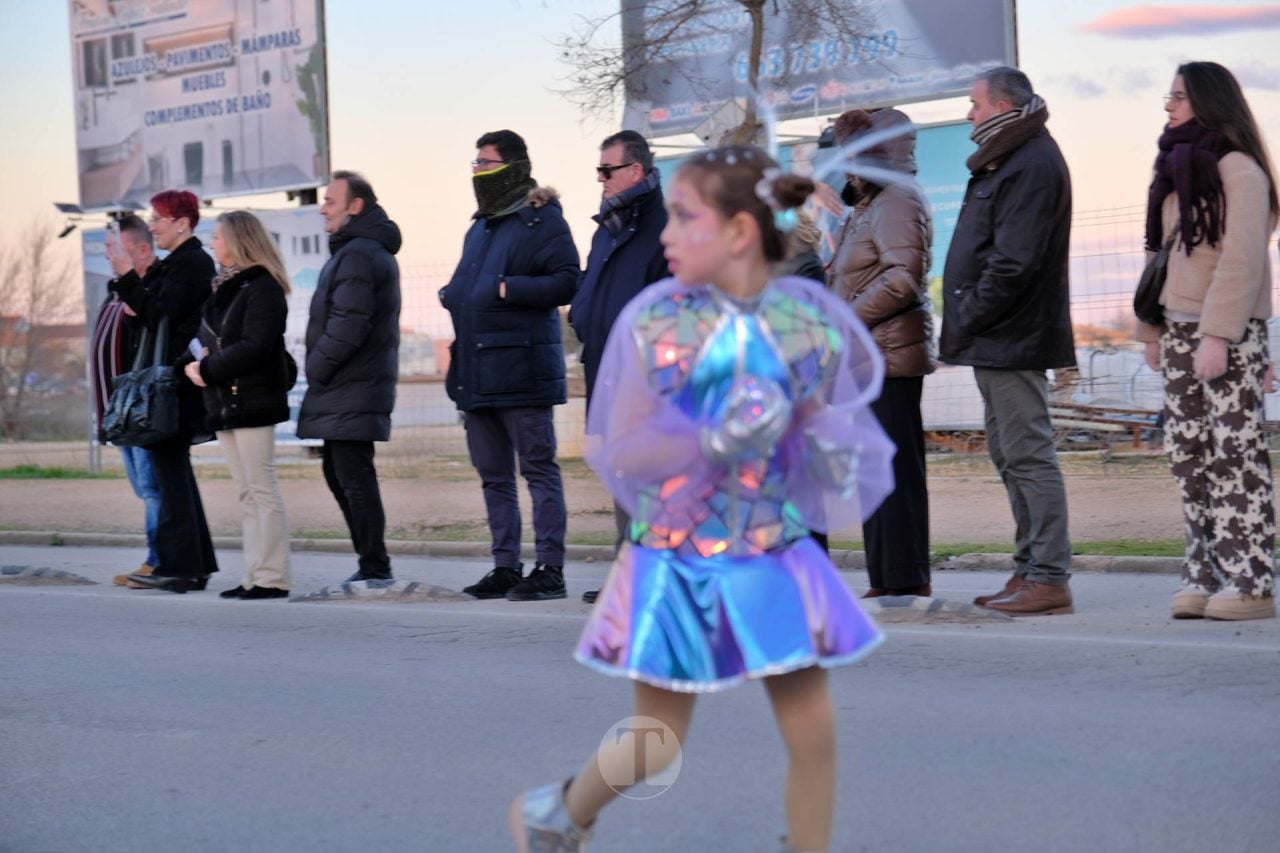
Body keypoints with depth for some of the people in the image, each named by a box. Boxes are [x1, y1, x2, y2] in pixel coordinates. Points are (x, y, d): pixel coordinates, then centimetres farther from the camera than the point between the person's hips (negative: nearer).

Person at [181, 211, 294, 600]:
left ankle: (273, 578, -6)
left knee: (262, 491, -7)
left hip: (252, 402, -9)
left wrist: (209, 369, -15)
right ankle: (255, 576, 14)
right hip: (224, 402, 9)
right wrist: (191, 363, 0)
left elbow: (254, 346, -20)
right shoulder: (222, 287, 18)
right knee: (246, 494, 10)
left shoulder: (261, 287, -10)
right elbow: (205, 338, 20)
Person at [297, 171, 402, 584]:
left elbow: (348, 326, -23)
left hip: (351, 394, -11)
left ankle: (374, 569, -7)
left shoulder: (357, 255, -15)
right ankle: (372, 565, 20)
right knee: (340, 473, 16)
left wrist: (316, 369, -12)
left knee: (354, 477, -9)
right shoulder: (373, 250, 19)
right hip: (352, 393, 11)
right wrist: (320, 371, 17)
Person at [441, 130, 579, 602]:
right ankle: (505, 567, 18)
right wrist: (453, 296, 8)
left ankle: (550, 569, -2)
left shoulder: (541, 221, -6)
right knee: (493, 475, 12)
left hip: (521, 368, -9)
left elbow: (567, 281, -16)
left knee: (539, 469, -4)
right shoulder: (480, 227, 20)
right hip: (477, 374, 9)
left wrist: (510, 289, -19)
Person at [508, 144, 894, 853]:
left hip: (775, 559, 2)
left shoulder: (807, 322, -8)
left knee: (813, 735, 2)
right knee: (656, 748, 8)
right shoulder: (653, 322, -12)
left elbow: (831, 433, 5)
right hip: (675, 562, -2)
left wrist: (835, 457, -18)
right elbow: (619, 455, -12)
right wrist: (716, 441, -26)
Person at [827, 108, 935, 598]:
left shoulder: (898, 201, -11)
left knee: (895, 468, -8)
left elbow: (904, 277, -22)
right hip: (867, 356, 11)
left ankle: (907, 580, -6)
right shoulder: (868, 204, 21)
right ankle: (887, 579, 16)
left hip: (889, 354, -11)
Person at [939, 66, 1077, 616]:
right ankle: (1031, 568, 22)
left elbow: (1013, 262, -22)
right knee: (1008, 453, 15)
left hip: (1013, 338, -11)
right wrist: (965, 323, 12)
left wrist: (967, 319, -16)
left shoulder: (1032, 165, -15)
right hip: (995, 342, 11)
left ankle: (1050, 578, -8)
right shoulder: (1007, 160, 18)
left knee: (1028, 454, -9)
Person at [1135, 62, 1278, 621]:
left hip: (1230, 330, -8)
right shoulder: (1179, 168, 17)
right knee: (1189, 455, 6)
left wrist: (1217, 335, -22)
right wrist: (1153, 328, 15)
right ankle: (1205, 575, 10)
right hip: (1181, 328, 8)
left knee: (1235, 451, -8)